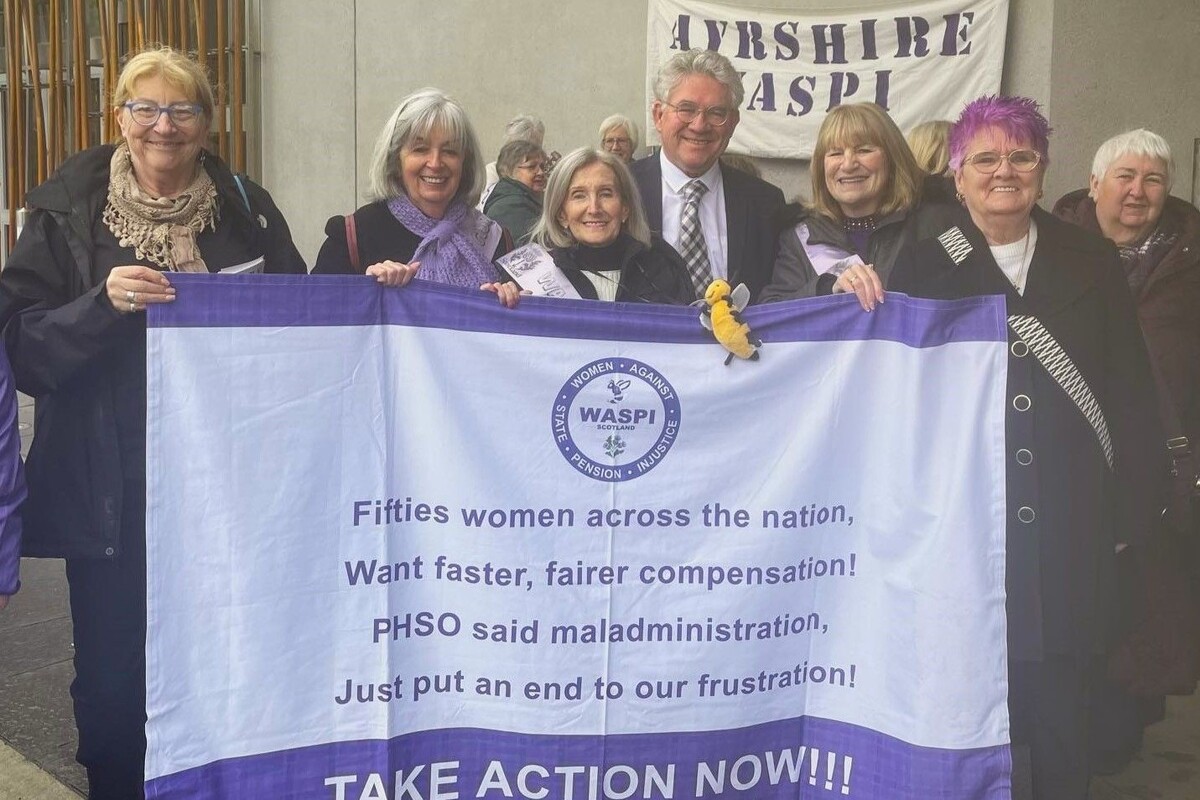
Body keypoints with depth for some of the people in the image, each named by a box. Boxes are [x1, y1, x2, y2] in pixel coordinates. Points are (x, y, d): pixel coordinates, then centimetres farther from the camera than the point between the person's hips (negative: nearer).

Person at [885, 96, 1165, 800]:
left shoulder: (1092, 261, 6)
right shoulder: (923, 267, 2)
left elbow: (1131, 389, 6)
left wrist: (1134, 502, 3)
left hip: (1067, 523, 1)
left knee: (1059, 687, 8)